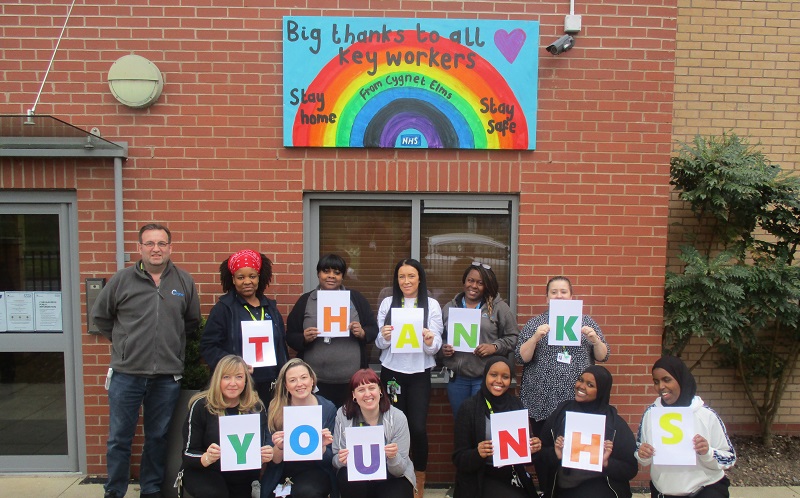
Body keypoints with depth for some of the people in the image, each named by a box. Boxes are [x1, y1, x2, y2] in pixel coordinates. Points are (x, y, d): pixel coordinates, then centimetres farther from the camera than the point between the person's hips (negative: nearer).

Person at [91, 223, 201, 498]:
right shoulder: (122, 279, -2)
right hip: (126, 374, -1)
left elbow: (192, 322, 12)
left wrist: (172, 343, 7)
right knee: (119, 438, 10)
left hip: (167, 376, 1)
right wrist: (122, 341, 7)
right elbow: (99, 315, 9)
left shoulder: (185, 282, 2)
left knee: (158, 437, 14)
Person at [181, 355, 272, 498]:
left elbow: (261, 448, 2)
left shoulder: (257, 408, -4)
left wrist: (265, 456, -21)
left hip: (243, 477, 3)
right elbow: (188, 454, -10)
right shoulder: (201, 406, -11)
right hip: (204, 472, -3)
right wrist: (207, 458, -32)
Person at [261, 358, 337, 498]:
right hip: (282, 473, 2)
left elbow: (328, 460, -2)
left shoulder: (328, 409, -8)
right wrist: (279, 447, -24)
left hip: (315, 471, -1)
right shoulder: (275, 410, -5)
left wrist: (322, 446, -24)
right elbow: (274, 461, -2)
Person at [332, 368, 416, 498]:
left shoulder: (398, 418, -15)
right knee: (348, 477, -30)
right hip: (355, 474, 1)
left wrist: (393, 457, -35)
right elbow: (336, 460, -7)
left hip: (392, 477, -1)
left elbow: (400, 470, -13)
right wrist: (342, 459, -30)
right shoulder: (343, 415, -11)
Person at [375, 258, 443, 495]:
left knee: (418, 428, -4)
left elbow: (436, 347, -2)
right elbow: (379, 343, 5)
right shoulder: (387, 303, 3)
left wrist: (430, 341, -24)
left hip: (419, 374, -1)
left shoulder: (432, 305, 0)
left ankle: (419, 483, 16)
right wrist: (384, 337, -17)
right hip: (391, 372, 1)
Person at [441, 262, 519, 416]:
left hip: (487, 377, -3)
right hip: (456, 378, 3)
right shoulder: (449, 308, 9)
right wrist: (443, 349, -4)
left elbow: (513, 337, 1)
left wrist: (495, 347, -14)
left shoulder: (499, 307, 1)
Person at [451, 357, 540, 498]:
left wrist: (532, 448, -12)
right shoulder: (469, 407, -8)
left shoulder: (516, 404, 3)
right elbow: (459, 459, -8)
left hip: (514, 477, 4)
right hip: (482, 480, -4)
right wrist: (478, 454, -26)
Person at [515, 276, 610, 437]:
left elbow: (603, 356, 9)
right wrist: (535, 337, -16)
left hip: (579, 401, 1)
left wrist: (595, 340, -10)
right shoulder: (534, 324, 6)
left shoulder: (586, 321, 10)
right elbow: (522, 357, -1)